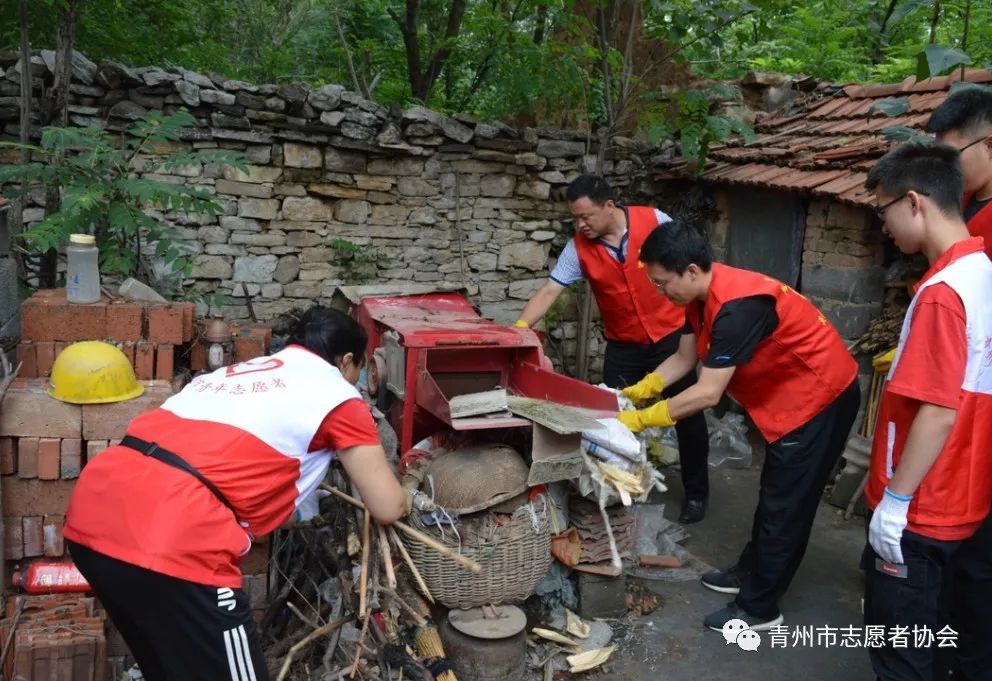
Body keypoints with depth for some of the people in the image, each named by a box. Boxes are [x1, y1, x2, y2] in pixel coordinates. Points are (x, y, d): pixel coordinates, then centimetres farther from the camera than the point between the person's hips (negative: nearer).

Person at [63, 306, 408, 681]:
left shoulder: (239, 370, 28)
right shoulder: (337, 394, 10)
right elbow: (389, 508, 12)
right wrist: (384, 481, 34)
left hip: (93, 508, 8)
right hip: (171, 539, -8)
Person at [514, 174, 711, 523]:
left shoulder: (654, 221, -15)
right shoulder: (579, 247, -10)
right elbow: (549, 290, -14)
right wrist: (520, 327, -28)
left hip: (671, 333, -2)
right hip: (623, 344, 2)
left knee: (688, 413, 6)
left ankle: (696, 492, 23)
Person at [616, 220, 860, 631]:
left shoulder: (736, 306, -33)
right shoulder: (702, 297, -2)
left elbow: (708, 393, -31)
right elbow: (684, 359, 7)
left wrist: (641, 419, -23)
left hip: (821, 396, -10)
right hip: (791, 395, 10)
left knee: (786, 506, -1)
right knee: (774, 495, 21)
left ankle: (759, 609, 11)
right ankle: (751, 573, 36)